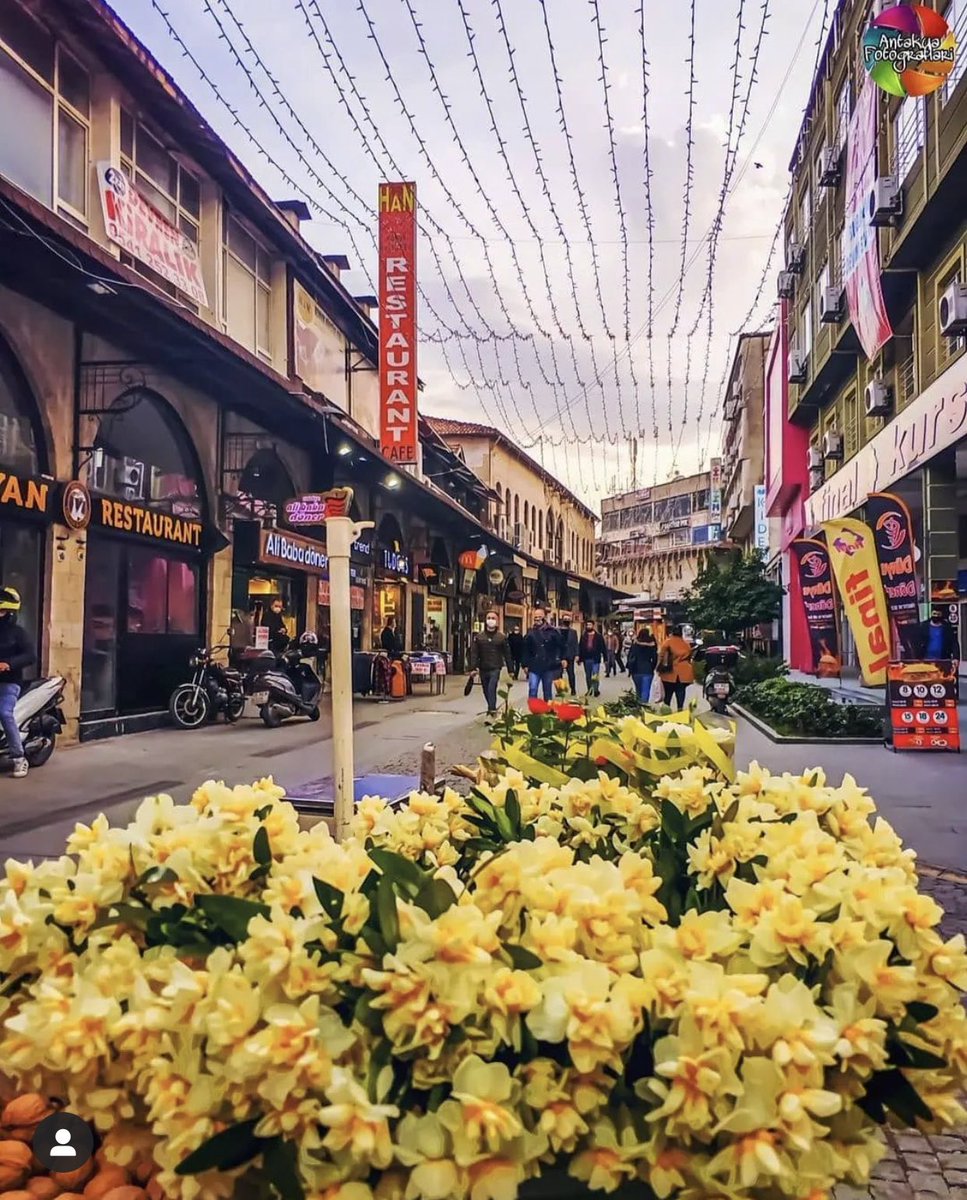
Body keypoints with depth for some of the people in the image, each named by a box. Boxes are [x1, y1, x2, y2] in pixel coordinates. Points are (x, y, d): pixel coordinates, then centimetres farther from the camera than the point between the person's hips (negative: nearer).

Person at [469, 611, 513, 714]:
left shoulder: (501, 637, 1)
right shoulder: (479, 636, 3)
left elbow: (507, 654, 5)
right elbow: (474, 653, -2)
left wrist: (510, 670, 5)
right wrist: (473, 668, -12)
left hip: (495, 669, -3)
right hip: (483, 669, 3)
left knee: (491, 689, -18)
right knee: (486, 690, 13)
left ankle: (491, 711, -19)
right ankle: (492, 708, 31)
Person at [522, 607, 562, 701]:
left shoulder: (552, 631, -2)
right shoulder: (530, 632, 3)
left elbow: (560, 647, 0)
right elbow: (526, 650, 6)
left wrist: (558, 660, -8)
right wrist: (526, 665, 4)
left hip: (548, 667, 0)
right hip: (534, 667, 0)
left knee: (548, 691, 11)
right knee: (532, 690, -8)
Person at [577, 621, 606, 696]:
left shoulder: (598, 636, -1)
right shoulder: (583, 637, 7)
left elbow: (603, 648, -2)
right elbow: (580, 648, 7)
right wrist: (580, 659, 2)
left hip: (595, 659, -3)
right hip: (586, 659, 3)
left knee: (595, 676, -8)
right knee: (588, 676, 11)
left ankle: (596, 690, 2)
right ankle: (589, 690, 21)